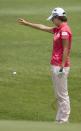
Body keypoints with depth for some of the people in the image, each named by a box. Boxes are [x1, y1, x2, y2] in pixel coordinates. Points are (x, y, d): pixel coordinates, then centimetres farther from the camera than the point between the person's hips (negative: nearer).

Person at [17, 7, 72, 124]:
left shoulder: (64, 30, -15)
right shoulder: (58, 29, 15)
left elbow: (65, 49, -18)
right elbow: (43, 27, 27)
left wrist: (62, 67, -21)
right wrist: (27, 23, 33)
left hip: (61, 66, -10)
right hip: (55, 65, 10)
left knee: (62, 94, -6)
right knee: (58, 94, 13)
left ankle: (64, 121, -4)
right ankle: (60, 120, 18)